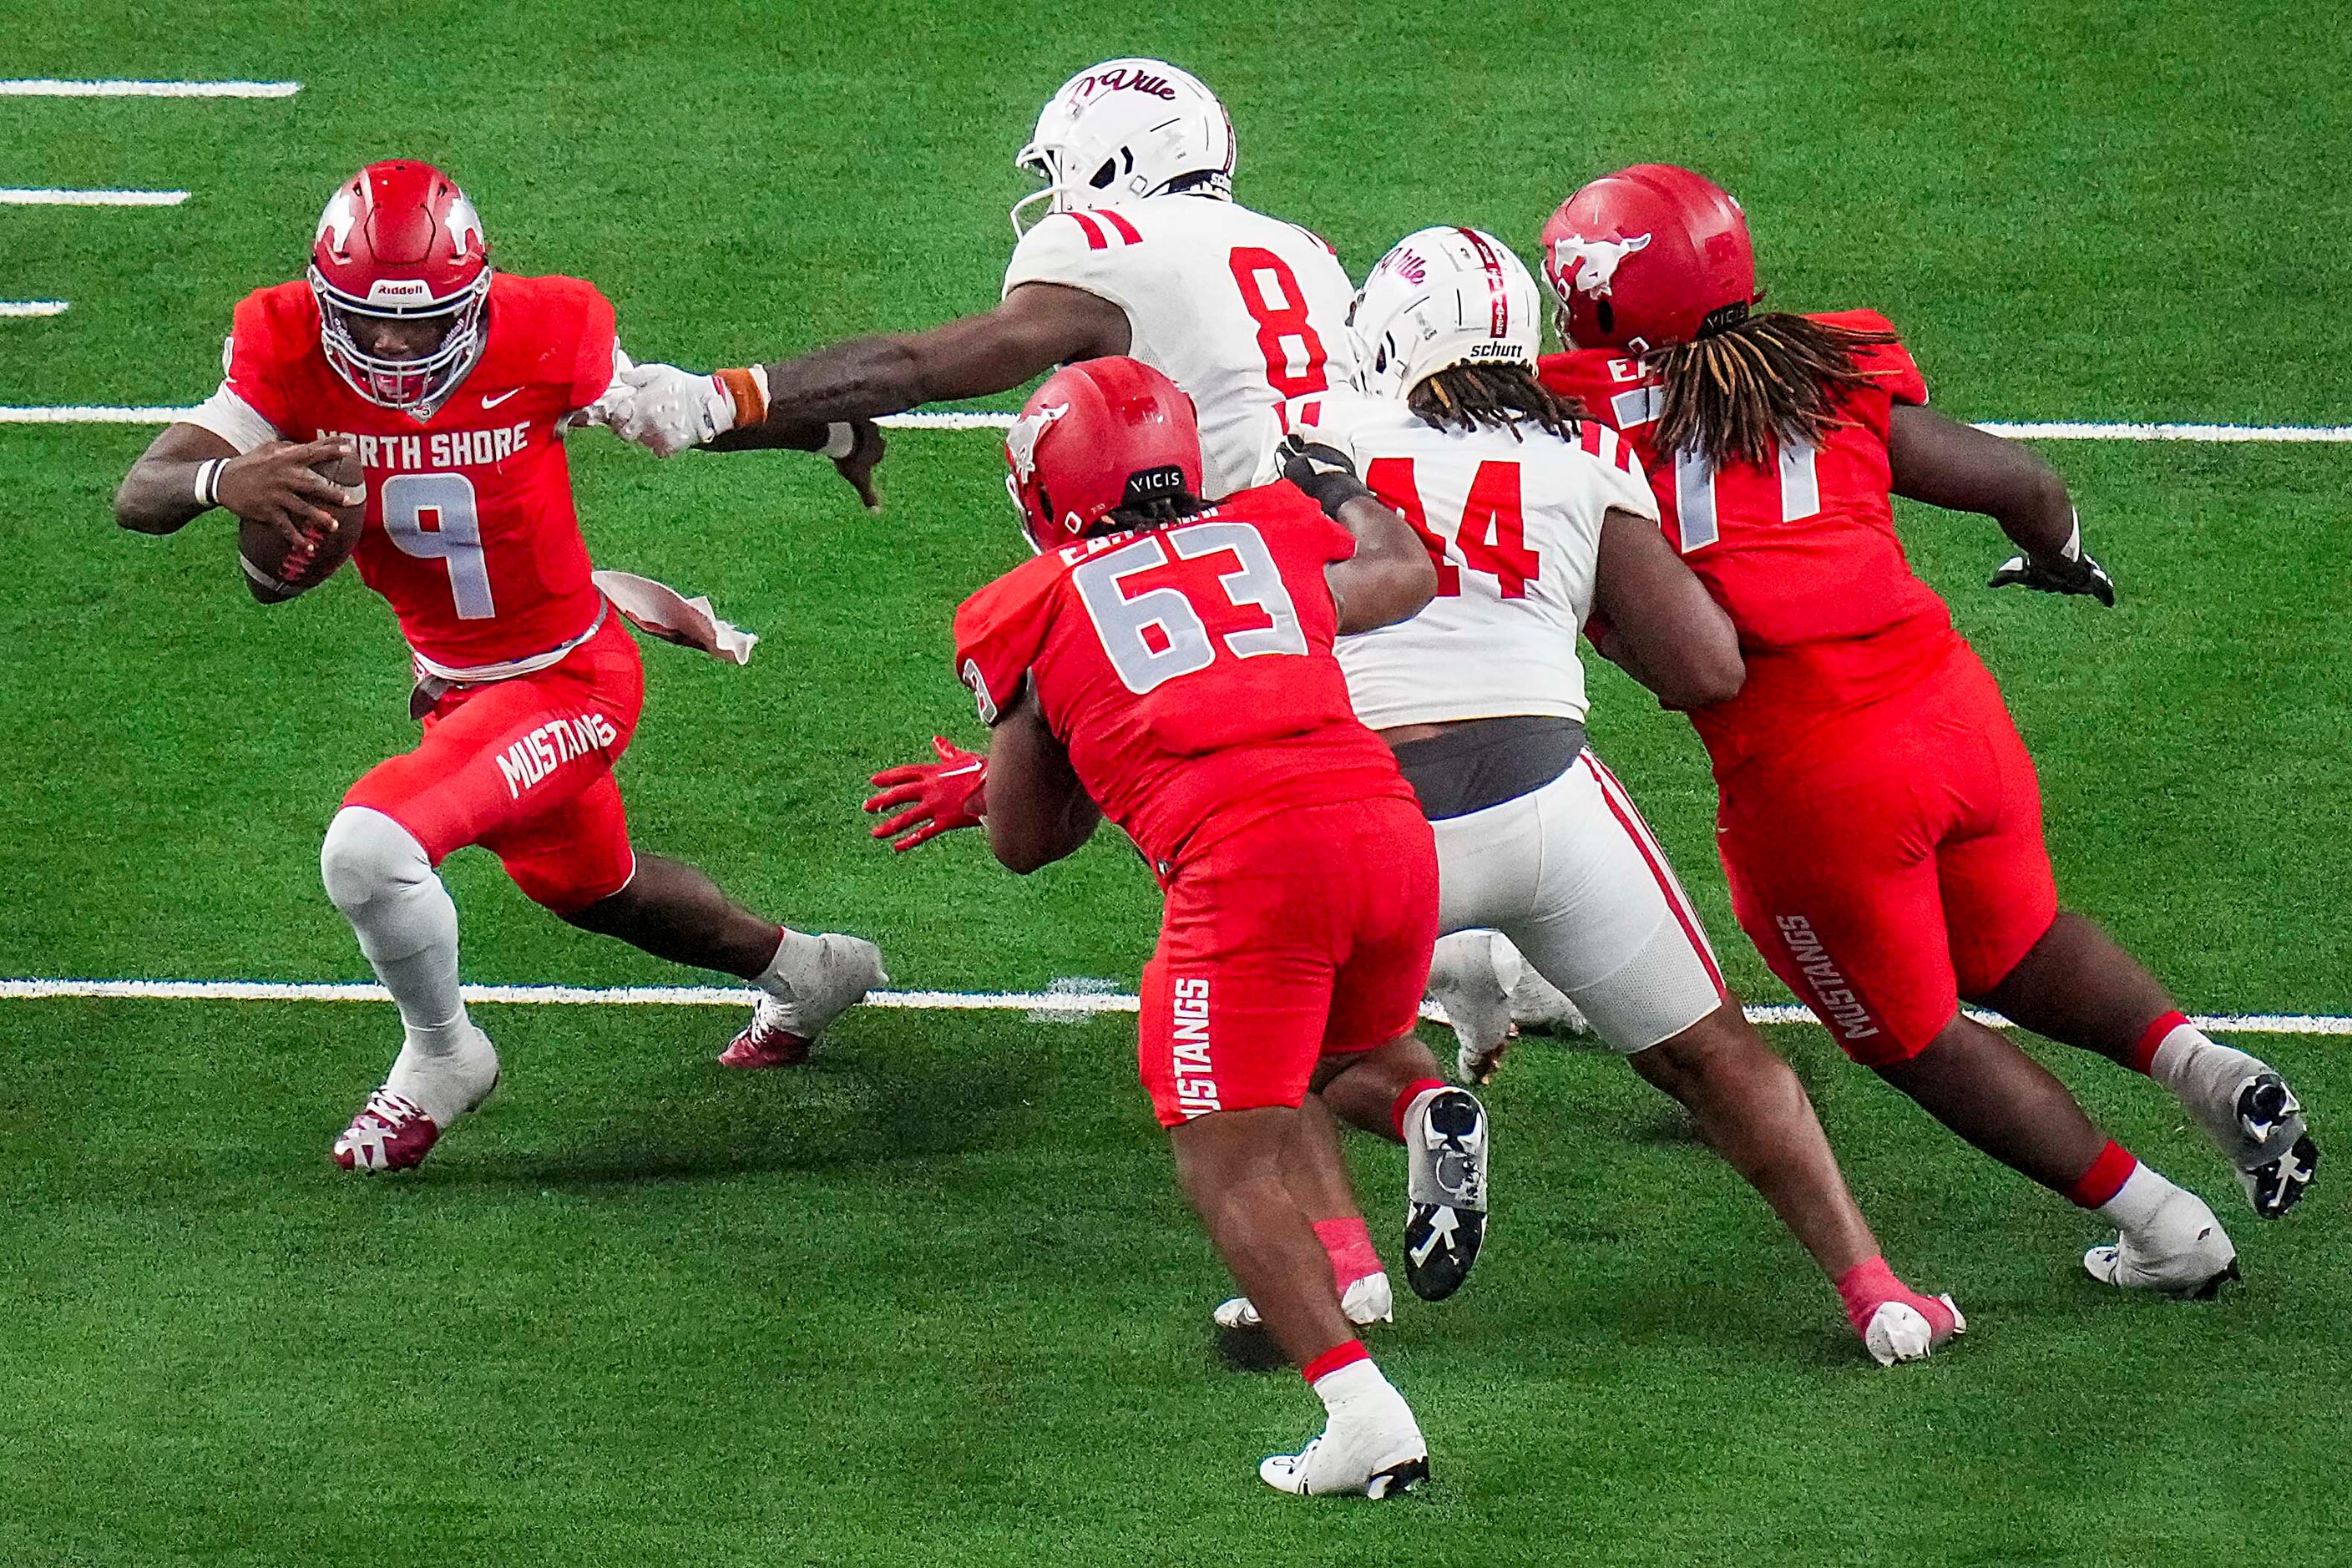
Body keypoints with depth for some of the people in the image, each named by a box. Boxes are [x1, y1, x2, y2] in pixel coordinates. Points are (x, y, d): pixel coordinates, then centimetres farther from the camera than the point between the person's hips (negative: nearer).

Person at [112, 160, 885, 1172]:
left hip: (569, 681, -6)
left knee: (370, 850, -25)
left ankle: (439, 1057, 5)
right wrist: (223, 480, -50)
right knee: (592, 889, 31)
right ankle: (803, 971, 59)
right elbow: (137, 496, -27)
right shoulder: (293, 357, -19)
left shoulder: (541, 346, -26)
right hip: (456, 689, 6)